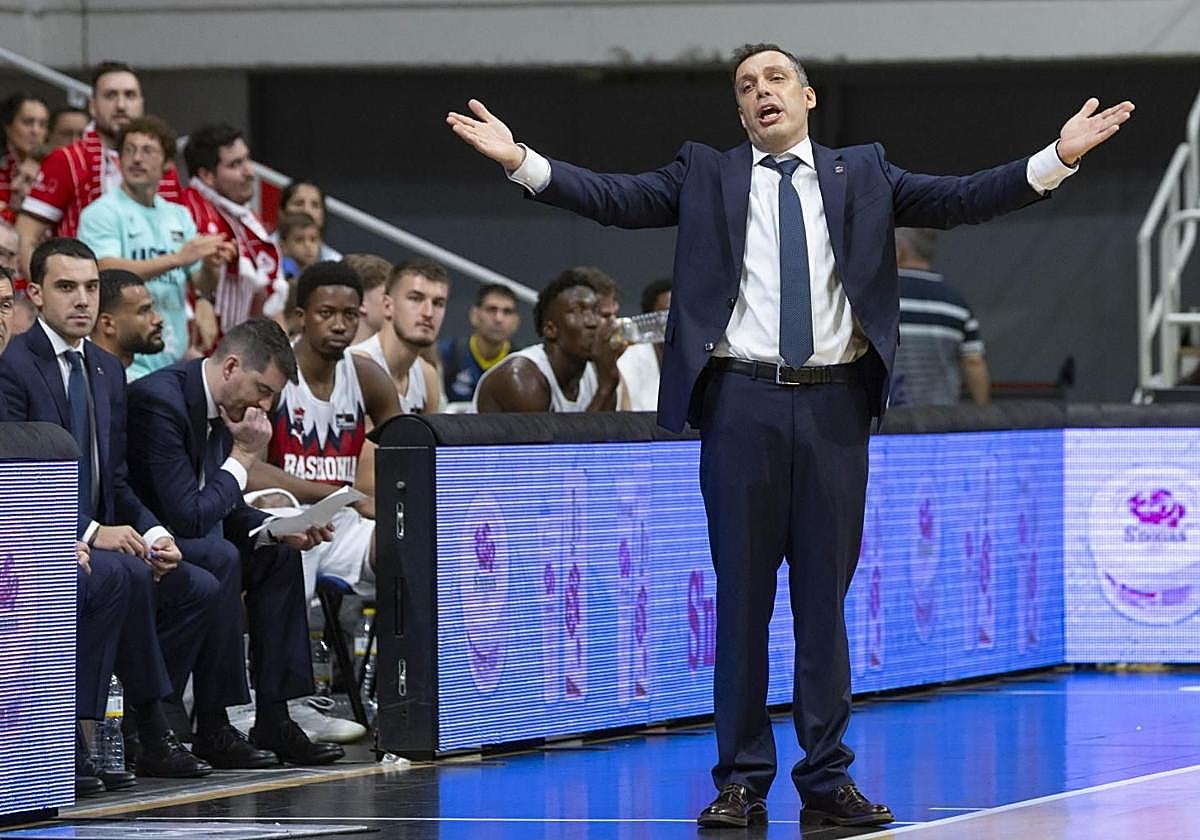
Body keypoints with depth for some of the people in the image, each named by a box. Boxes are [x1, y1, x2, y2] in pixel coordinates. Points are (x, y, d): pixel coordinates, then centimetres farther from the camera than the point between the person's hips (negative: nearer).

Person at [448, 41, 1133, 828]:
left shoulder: (861, 174, 12)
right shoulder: (707, 176, 8)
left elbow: (957, 200, 3)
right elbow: (617, 199, -2)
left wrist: (1057, 159, -9)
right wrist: (522, 161, -16)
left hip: (833, 406, 1)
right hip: (743, 403, -1)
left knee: (826, 596, 5)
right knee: (742, 595, 2)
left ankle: (827, 778, 10)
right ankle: (743, 781, 7)